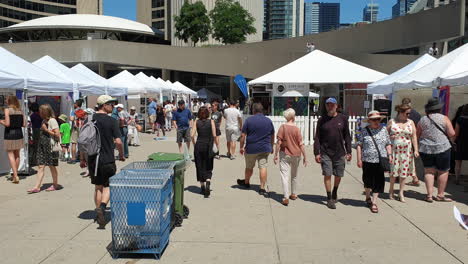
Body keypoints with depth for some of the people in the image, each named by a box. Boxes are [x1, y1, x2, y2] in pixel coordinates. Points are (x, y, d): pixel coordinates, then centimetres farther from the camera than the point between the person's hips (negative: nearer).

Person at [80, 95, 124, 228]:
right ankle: (102, 206, -15)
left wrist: (82, 159, 14)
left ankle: (99, 212, 21)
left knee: (98, 186, 16)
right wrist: (121, 155, 6)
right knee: (107, 186, 7)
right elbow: (118, 142, -12)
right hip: (107, 159, -4)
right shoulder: (111, 121, -9)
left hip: (92, 159, 4)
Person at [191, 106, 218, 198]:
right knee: (208, 167, 9)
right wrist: (214, 144, 6)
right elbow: (214, 135, -8)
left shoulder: (197, 122, 0)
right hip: (208, 146, -1)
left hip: (198, 146, 1)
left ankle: (202, 187, 18)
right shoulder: (211, 121, -2)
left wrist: (194, 145, 8)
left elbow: (192, 135, -6)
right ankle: (208, 182, -16)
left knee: (200, 166, 12)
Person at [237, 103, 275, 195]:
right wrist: (272, 147, 23)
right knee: (263, 167, 2)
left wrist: (241, 147, 3)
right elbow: (272, 136, 12)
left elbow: (243, 135, -7)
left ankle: (246, 182, 37)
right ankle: (262, 188, 0)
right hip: (265, 148, 2)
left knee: (249, 167, 16)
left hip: (251, 148, -1)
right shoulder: (268, 121, 4)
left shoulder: (249, 120, -6)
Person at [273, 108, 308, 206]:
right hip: (296, 155, 2)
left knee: (285, 176, -2)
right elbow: (301, 144, -6)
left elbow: (279, 142, -10)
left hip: (285, 154, -2)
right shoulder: (296, 129, -7)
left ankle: (286, 197, -9)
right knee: (294, 176, 19)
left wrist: (276, 155, -4)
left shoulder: (282, 127, -8)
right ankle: (293, 194, 33)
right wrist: (305, 156, 2)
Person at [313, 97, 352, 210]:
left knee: (338, 175, 10)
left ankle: (335, 192, 37)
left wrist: (348, 152, 2)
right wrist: (316, 153, -5)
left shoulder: (343, 119, 4)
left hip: (339, 153, 1)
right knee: (327, 175, -3)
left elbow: (347, 136, 7)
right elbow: (317, 138, 2)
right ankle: (329, 198, 9)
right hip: (325, 153, -1)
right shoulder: (322, 120, 2)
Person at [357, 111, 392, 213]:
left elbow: (388, 144, 13)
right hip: (367, 160, -1)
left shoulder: (383, 130, 7)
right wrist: (359, 159, -6)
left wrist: (389, 155, 1)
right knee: (368, 180, 10)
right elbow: (359, 145, -1)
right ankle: (368, 197, 35)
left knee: (378, 182, 0)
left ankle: (374, 202, 9)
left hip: (380, 160, 2)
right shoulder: (365, 131, 0)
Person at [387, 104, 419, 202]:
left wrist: (416, 150, 0)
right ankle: (391, 190, 18)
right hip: (394, 149, -2)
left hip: (406, 150, 2)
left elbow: (414, 137, 5)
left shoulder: (410, 122, 7)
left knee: (404, 171, 3)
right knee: (393, 170, 1)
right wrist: (390, 137, -13)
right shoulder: (392, 121, 3)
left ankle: (401, 193, 13)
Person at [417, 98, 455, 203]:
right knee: (443, 172, 9)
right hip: (442, 148, -2)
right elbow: (452, 134, -6)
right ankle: (440, 195, 13)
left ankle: (429, 195, 3)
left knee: (429, 171, 7)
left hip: (425, 149, 2)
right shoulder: (444, 118, -4)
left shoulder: (422, 120, 3)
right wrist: (445, 135, 14)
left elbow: (417, 136, 9)